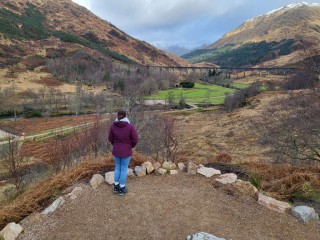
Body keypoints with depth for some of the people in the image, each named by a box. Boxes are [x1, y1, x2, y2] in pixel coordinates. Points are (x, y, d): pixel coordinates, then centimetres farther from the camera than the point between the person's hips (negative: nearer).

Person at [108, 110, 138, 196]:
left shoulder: (113, 126, -8)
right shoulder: (130, 126, -17)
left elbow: (110, 138, 1)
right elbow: (135, 140, -14)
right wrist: (130, 146, 6)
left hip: (116, 151, 3)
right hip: (126, 152, -3)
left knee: (117, 168, 22)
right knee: (124, 169, 12)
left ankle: (116, 187, 31)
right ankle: (122, 189, 23)